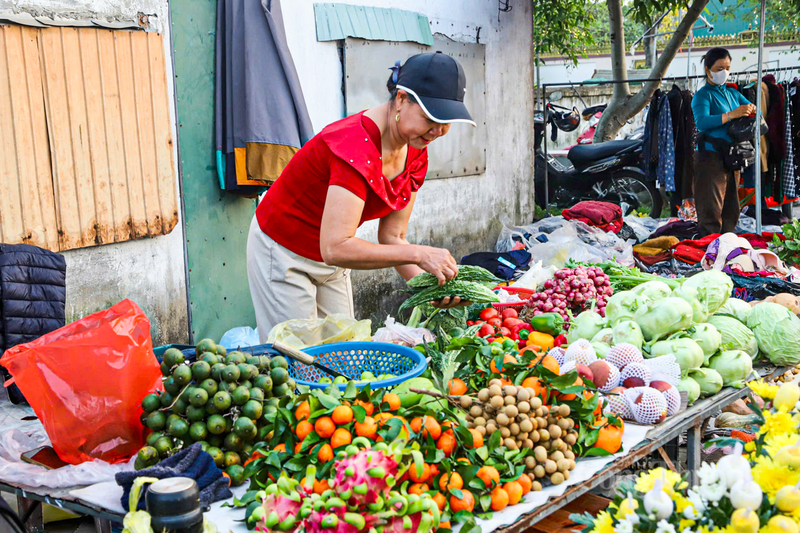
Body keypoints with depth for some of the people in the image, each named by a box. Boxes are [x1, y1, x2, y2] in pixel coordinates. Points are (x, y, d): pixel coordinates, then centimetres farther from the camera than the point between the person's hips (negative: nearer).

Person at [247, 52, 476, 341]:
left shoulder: (415, 155, -7)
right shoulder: (357, 145, -33)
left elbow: (392, 237, -4)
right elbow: (335, 248, -37)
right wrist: (417, 254, -37)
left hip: (333, 263, 8)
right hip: (284, 254, -8)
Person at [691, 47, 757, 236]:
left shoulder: (732, 93, 17)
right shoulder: (703, 95, -5)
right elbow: (701, 122, -22)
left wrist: (752, 109, -9)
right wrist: (731, 115, -31)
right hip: (711, 157, -7)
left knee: (731, 211, 12)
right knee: (711, 211, -9)